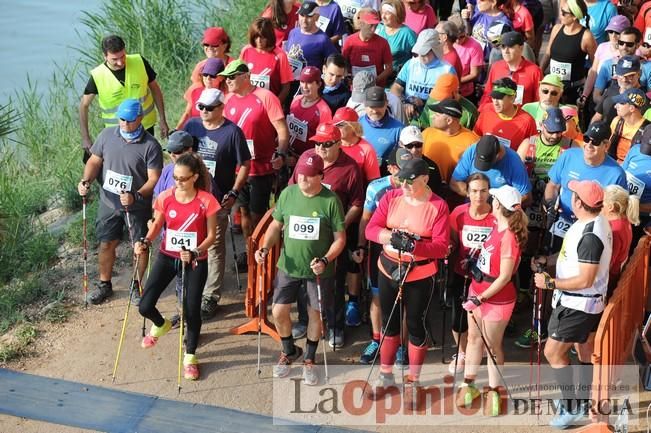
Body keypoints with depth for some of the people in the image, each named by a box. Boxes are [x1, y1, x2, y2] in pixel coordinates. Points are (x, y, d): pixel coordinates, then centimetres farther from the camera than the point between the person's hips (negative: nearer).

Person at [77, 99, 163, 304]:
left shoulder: (150, 146, -17)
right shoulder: (107, 135, -5)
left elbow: (154, 178, -18)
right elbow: (95, 161, 4)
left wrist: (136, 196, -32)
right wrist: (86, 181, -14)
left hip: (137, 206, -3)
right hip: (109, 202, 3)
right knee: (106, 243, 13)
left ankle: (137, 286, 30)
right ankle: (104, 284, 33)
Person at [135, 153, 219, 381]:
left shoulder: (206, 201, -15)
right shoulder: (165, 197, -7)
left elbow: (211, 235, -10)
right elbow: (157, 225, 6)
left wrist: (195, 253, -26)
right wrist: (145, 242, -14)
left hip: (195, 262, -3)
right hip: (167, 257, 3)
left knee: (192, 311, 1)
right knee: (145, 306, -3)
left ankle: (190, 356, 26)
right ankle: (161, 325, 35)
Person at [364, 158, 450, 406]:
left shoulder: (438, 206, -14)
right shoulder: (391, 198, -3)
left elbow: (441, 247, -18)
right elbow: (371, 229, -7)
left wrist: (415, 246, -33)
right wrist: (392, 237, -26)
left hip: (420, 275, -4)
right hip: (388, 270, 4)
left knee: (415, 325, 7)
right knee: (389, 323, 16)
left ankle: (413, 382, 24)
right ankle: (386, 376, 32)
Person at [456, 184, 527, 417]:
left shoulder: (510, 236, -26)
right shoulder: (496, 226, -1)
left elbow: (505, 276, -23)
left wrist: (482, 297, -22)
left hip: (496, 298, -8)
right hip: (477, 290, 8)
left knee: (492, 345, 7)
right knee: (473, 338, 16)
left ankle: (493, 391, 22)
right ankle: (468, 384, 30)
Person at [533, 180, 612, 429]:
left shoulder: (590, 236, -30)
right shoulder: (597, 222, 1)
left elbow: (584, 280, -28)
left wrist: (550, 283, -21)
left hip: (578, 304, -10)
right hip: (591, 302, 10)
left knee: (553, 352, -1)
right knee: (586, 352, 20)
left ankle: (571, 408, 5)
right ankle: (582, 403, 34)